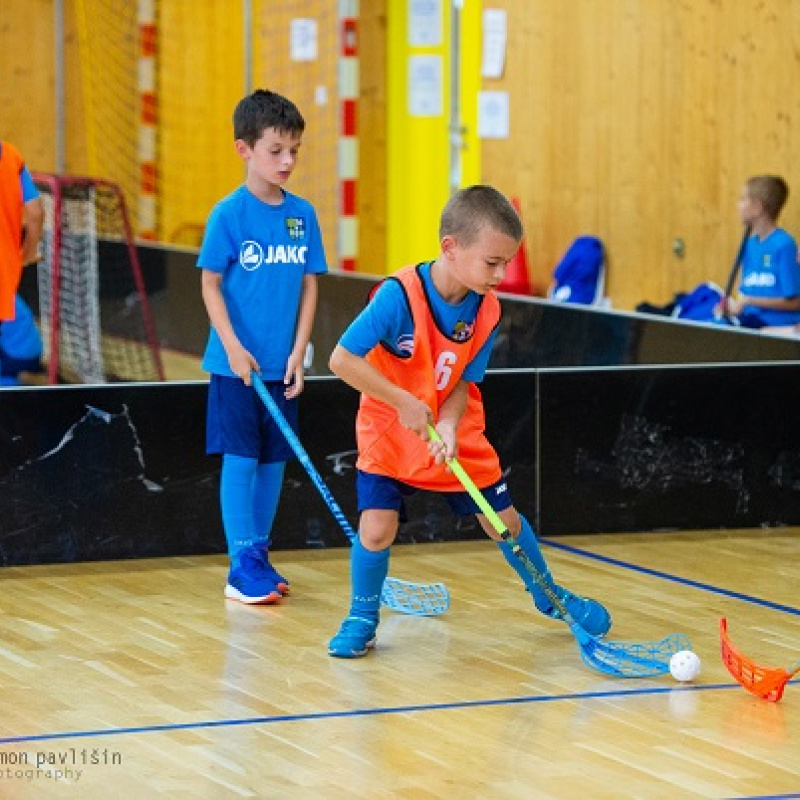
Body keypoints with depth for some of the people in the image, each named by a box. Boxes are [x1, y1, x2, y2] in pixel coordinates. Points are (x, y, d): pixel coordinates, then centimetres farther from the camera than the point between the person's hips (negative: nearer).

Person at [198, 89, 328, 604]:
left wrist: (298, 352, -1)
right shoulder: (229, 214, -9)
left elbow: (309, 286, 7)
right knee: (240, 460, -3)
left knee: (274, 460, 10)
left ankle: (260, 554, 21)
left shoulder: (303, 214, 4)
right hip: (236, 364, -4)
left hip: (282, 366, 4)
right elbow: (211, 284, -6)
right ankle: (241, 568, 1)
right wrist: (234, 348, -14)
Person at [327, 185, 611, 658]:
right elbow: (342, 359, -28)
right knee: (377, 528, -17)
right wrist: (404, 403, -28)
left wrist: (448, 427, -27)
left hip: (457, 434, 4)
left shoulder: (487, 310, -13)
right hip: (391, 433, -4)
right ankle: (363, 618, 10)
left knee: (504, 521, 9)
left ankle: (550, 597, 36)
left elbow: (463, 382, -7)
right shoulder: (399, 296, -29)